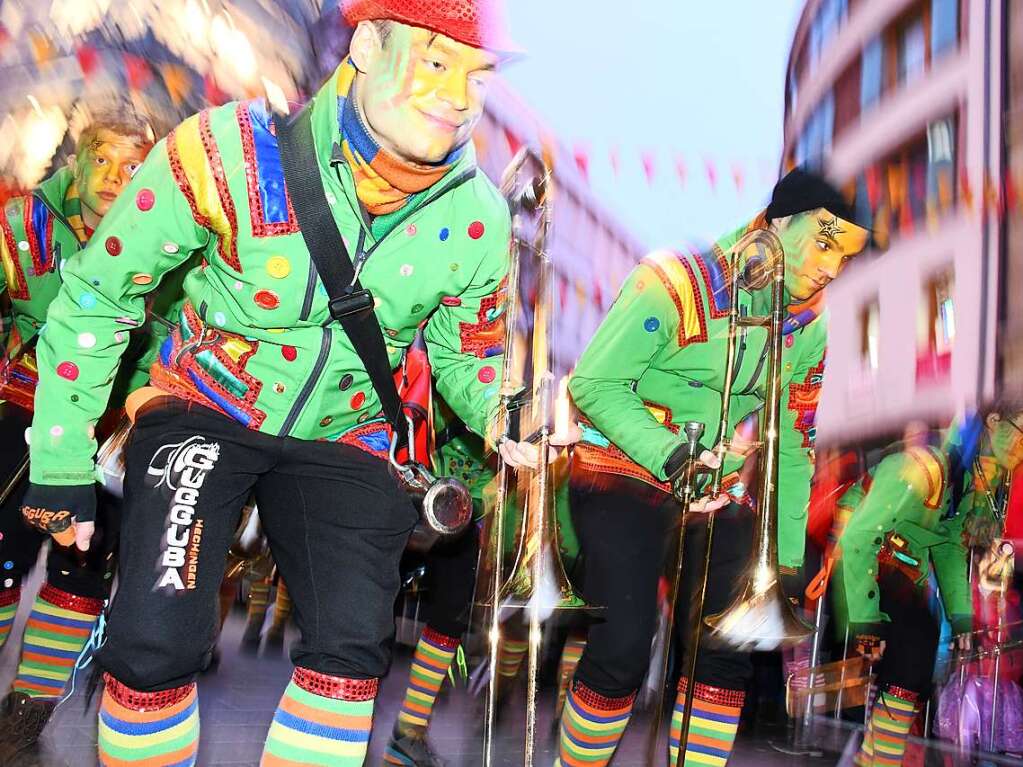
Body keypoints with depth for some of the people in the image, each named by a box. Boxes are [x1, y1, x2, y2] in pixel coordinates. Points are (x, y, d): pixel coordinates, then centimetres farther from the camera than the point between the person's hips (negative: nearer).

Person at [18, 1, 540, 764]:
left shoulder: (477, 219, -12)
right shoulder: (232, 152, -23)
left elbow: (467, 356, 6)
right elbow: (96, 297, -11)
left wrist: (503, 416, -18)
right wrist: (62, 463, -8)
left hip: (338, 436, 3)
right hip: (206, 407, -2)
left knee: (353, 643, -10)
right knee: (156, 640, -18)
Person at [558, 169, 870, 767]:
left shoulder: (811, 326, 3)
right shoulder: (677, 283, -19)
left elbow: (791, 446, 8)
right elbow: (595, 384, -19)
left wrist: (786, 558, 3)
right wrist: (671, 457, -30)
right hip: (625, 474, -6)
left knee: (734, 642, -1)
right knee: (624, 648, -14)